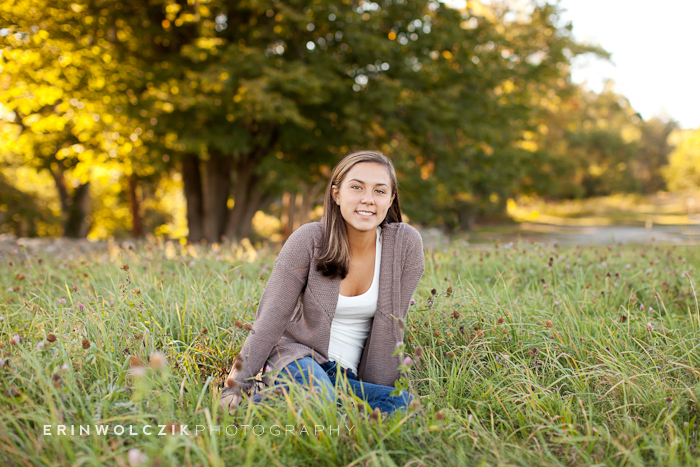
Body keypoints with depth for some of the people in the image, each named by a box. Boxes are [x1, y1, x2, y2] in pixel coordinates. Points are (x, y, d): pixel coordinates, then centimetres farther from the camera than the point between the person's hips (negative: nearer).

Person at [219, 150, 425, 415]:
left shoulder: (406, 243, -7)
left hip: (348, 376, 4)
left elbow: (391, 323, -1)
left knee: (403, 403, -28)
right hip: (297, 356, -4)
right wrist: (235, 389, -16)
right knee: (318, 397, -38)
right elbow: (270, 319, -11)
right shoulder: (309, 240, -12)